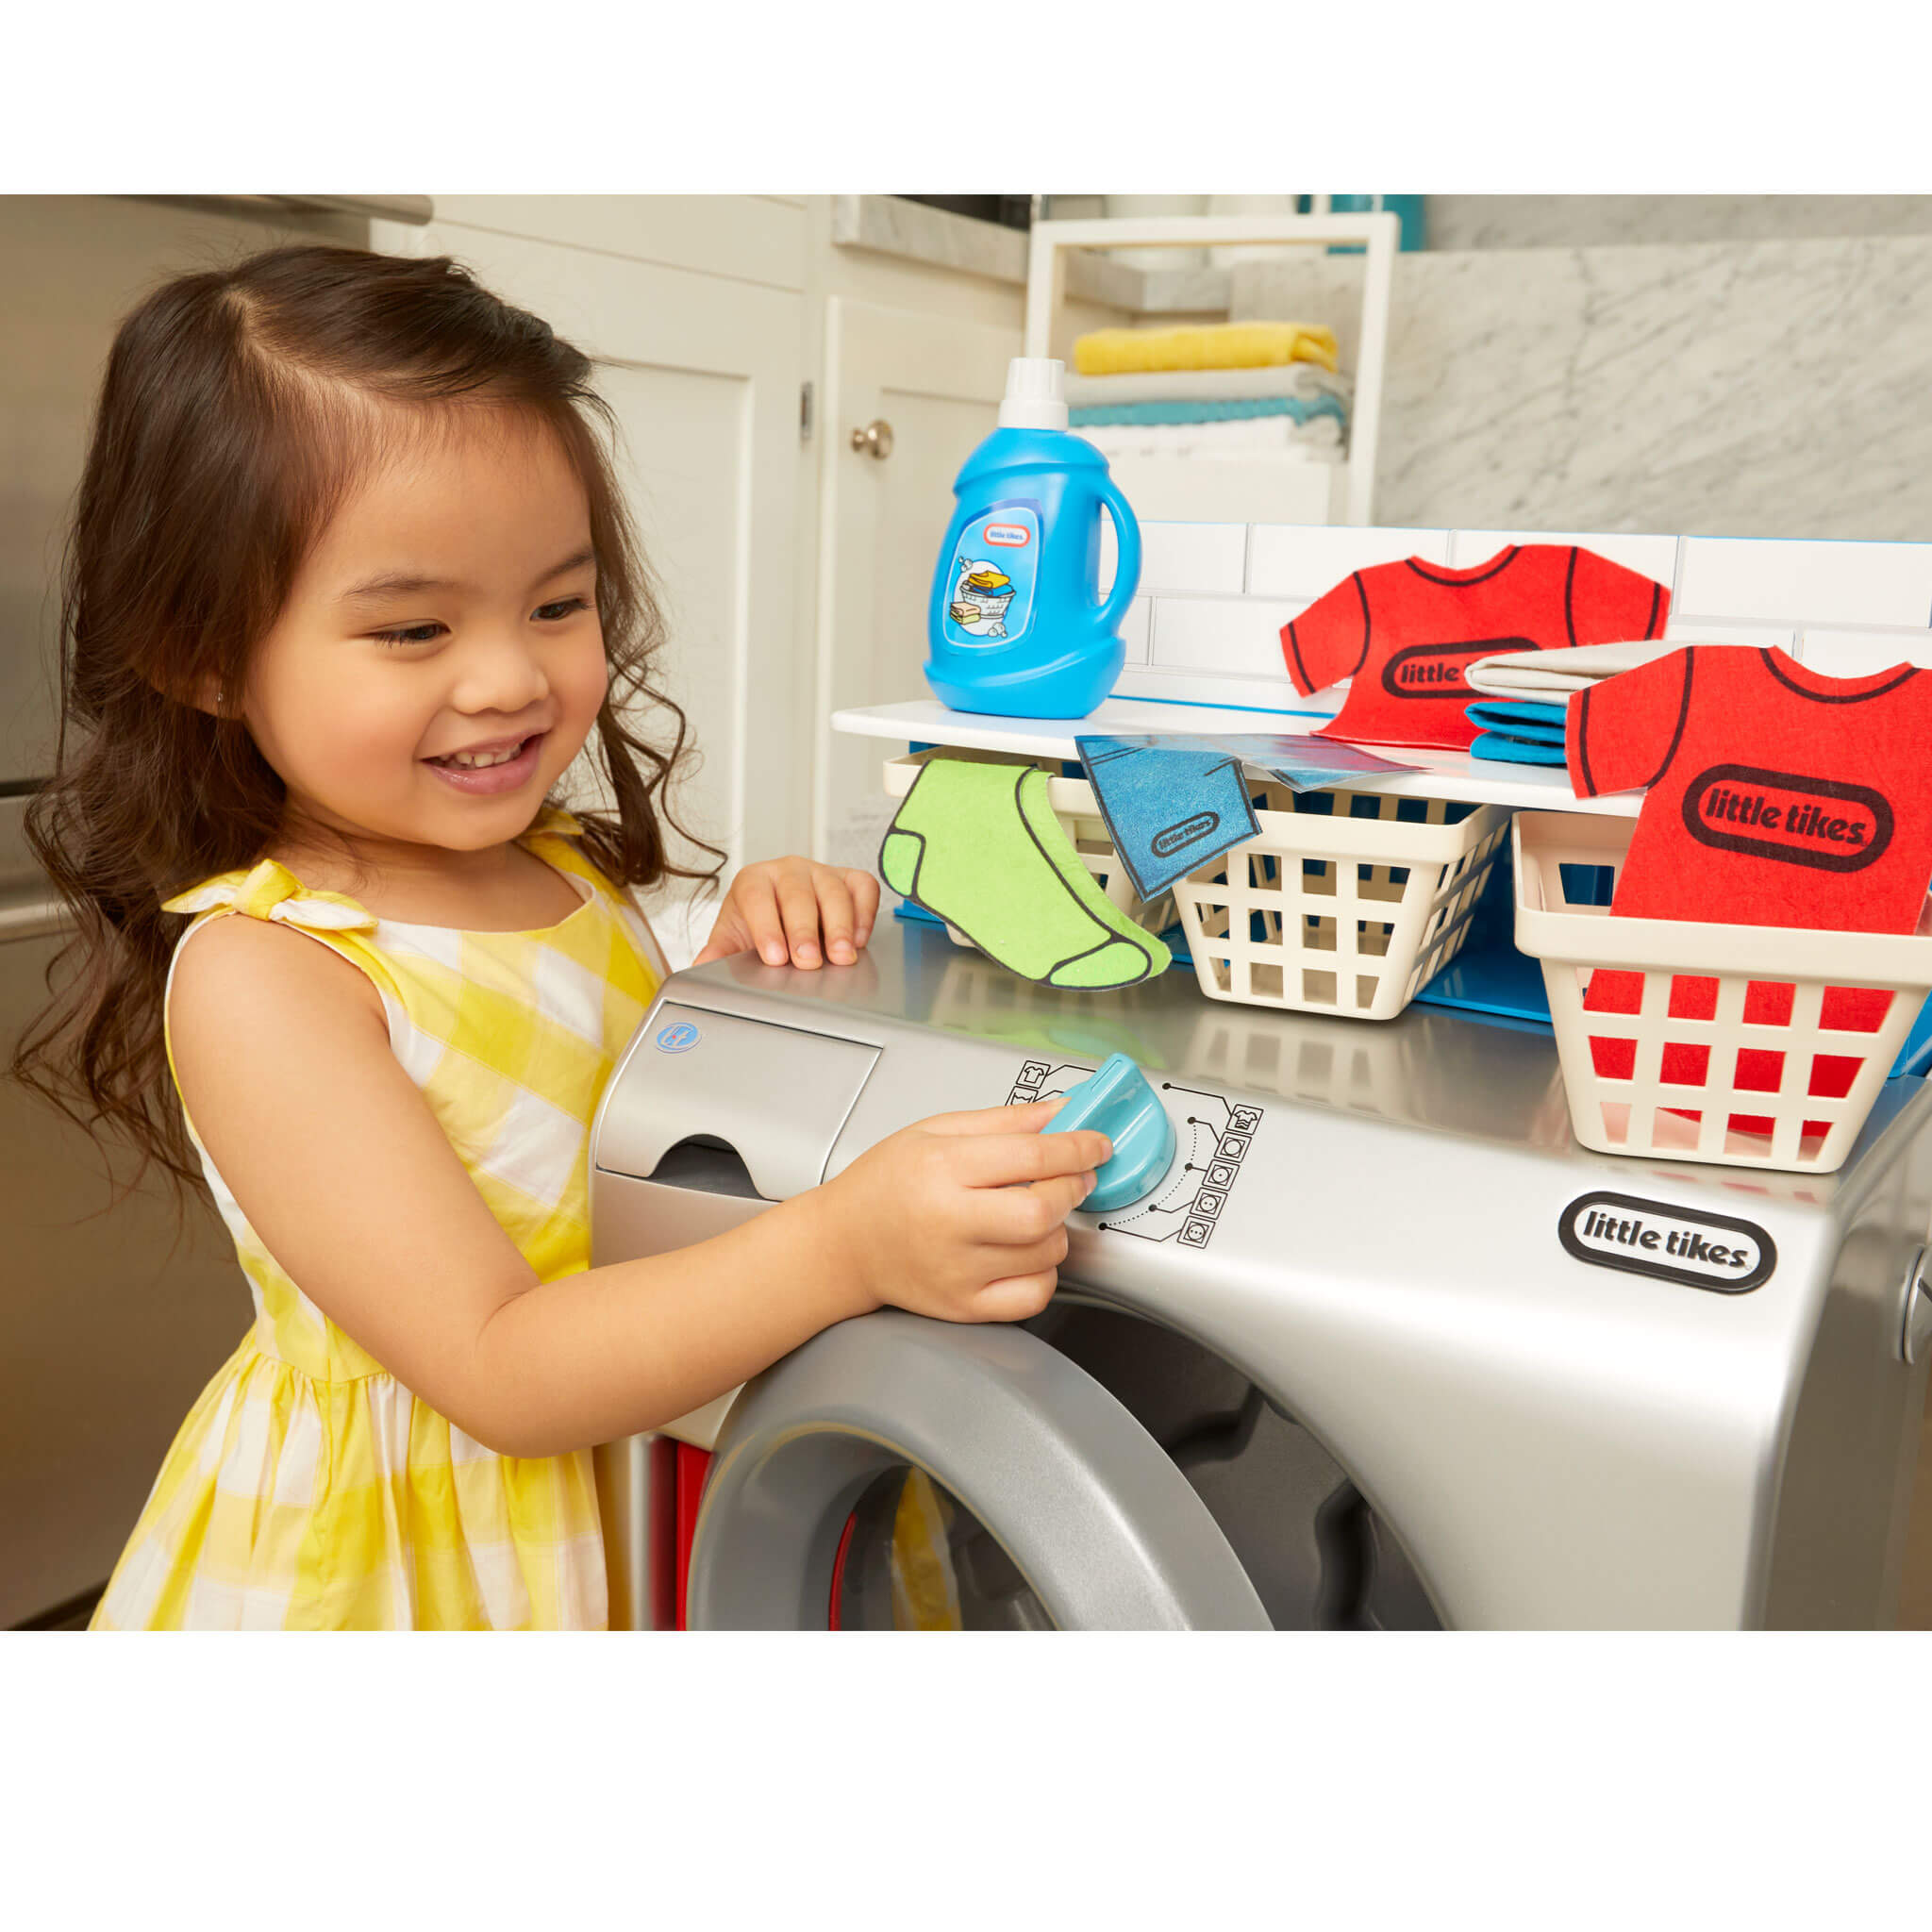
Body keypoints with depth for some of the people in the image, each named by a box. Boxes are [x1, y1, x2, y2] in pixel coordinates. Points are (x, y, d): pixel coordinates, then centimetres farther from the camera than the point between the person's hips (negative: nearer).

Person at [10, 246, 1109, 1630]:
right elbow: (495, 1374, -27)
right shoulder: (257, 974, -23)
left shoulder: (567, 867, -3)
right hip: (404, 1566, -6)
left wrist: (742, 964, -12)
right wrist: (847, 1243, -39)